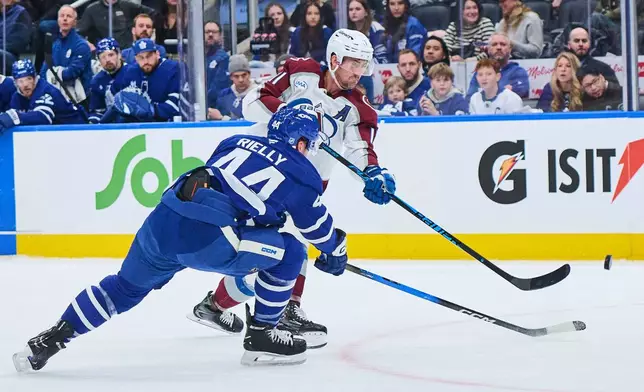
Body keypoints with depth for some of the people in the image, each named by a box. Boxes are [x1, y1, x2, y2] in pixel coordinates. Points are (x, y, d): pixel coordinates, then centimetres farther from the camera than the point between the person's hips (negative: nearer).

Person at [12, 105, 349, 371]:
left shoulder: (236, 142, 26)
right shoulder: (300, 173, 10)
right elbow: (317, 225, 22)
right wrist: (334, 252, 43)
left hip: (161, 223, 6)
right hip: (208, 241, -6)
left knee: (125, 287, 26)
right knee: (288, 254, 10)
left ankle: (49, 340, 24)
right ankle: (261, 337, 16)